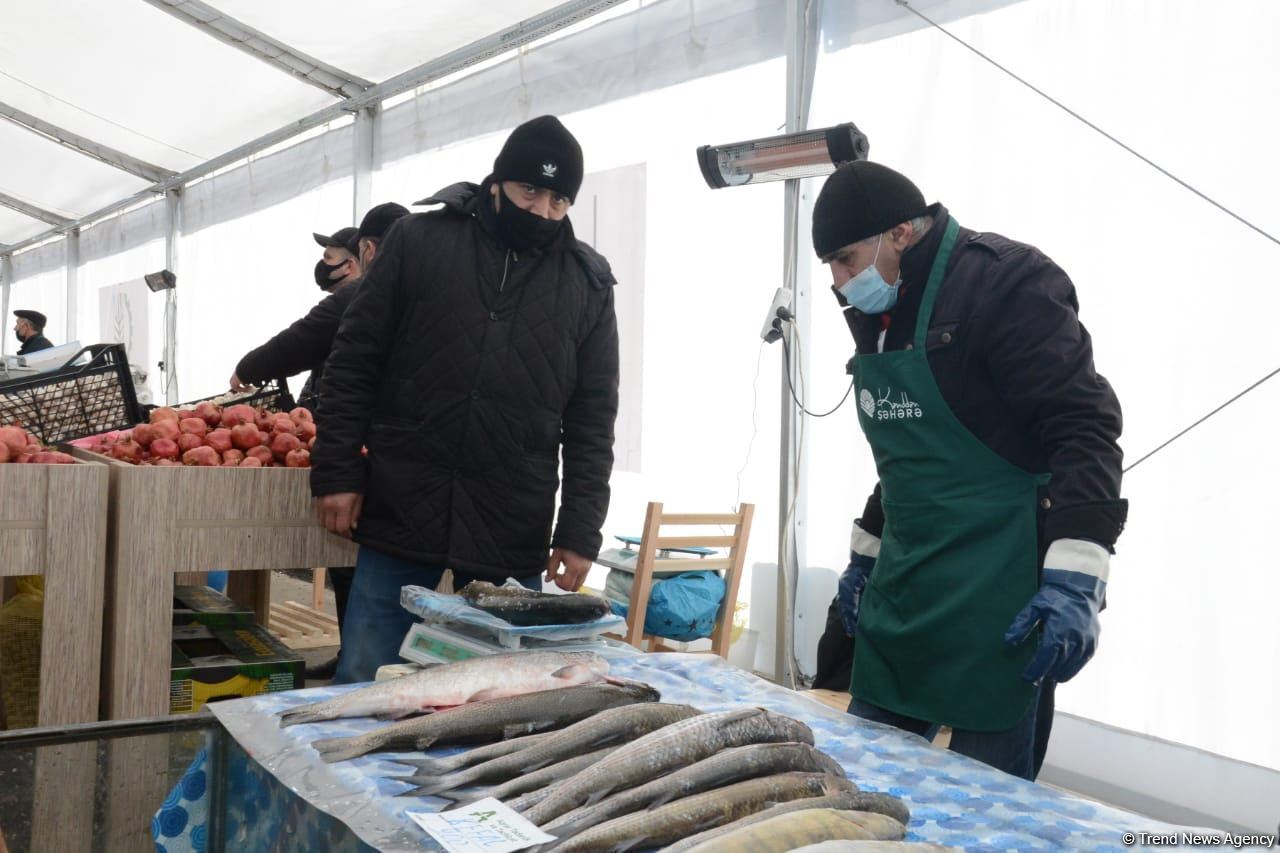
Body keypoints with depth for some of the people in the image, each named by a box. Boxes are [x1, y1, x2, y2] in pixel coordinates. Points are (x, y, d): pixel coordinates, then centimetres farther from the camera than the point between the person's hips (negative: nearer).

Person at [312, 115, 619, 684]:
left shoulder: (588, 284, 5)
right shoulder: (419, 241, 2)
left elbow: (592, 421, 5)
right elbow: (354, 363, 4)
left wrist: (580, 532, -2)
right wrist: (337, 473, -2)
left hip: (513, 541, 1)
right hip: (399, 517, 0)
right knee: (365, 682, 5)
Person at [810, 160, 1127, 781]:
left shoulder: (1005, 280, -12)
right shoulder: (876, 314, 14)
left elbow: (1085, 428, -18)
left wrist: (1074, 583, -24)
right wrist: (864, 556, 27)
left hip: (996, 598, -8)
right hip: (901, 588, 9)